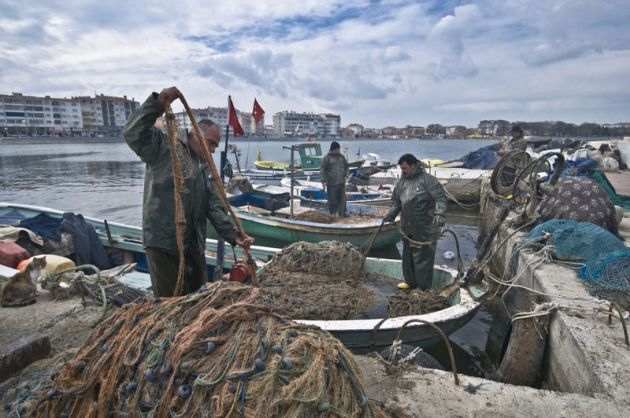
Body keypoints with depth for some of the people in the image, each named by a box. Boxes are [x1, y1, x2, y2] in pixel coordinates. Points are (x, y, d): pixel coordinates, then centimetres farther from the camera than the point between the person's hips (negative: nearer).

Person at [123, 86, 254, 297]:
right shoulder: (164, 146, -3)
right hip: (162, 241, -7)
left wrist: (234, 235, -5)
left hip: (193, 244, 7)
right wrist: (158, 103, -29)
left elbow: (215, 208, 8)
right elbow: (132, 133, -20)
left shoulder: (205, 168, 15)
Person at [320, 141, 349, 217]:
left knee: (342, 198, 11)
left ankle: (342, 213, 22)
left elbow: (346, 165, 24)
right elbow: (322, 169, -9)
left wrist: (346, 174, 10)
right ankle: (333, 214, 9)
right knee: (332, 199, -2)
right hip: (332, 183, -5)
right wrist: (324, 180, -14)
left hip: (341, 182, 6)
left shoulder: (341, 156, 9)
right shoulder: (327, 158, -7)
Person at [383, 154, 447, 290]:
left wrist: (439, 214, -30)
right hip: (407, 228, 7)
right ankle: (410, 281, 36)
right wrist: (390, 215, 6)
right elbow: (396, 202, 17)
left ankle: (424, 288, 12)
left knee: (423, 258, 0)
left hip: (425, 229, -7)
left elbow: (440, 197, -17)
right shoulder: (402, 181, 10)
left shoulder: (427, 179, -11)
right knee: (408, 256, 19)